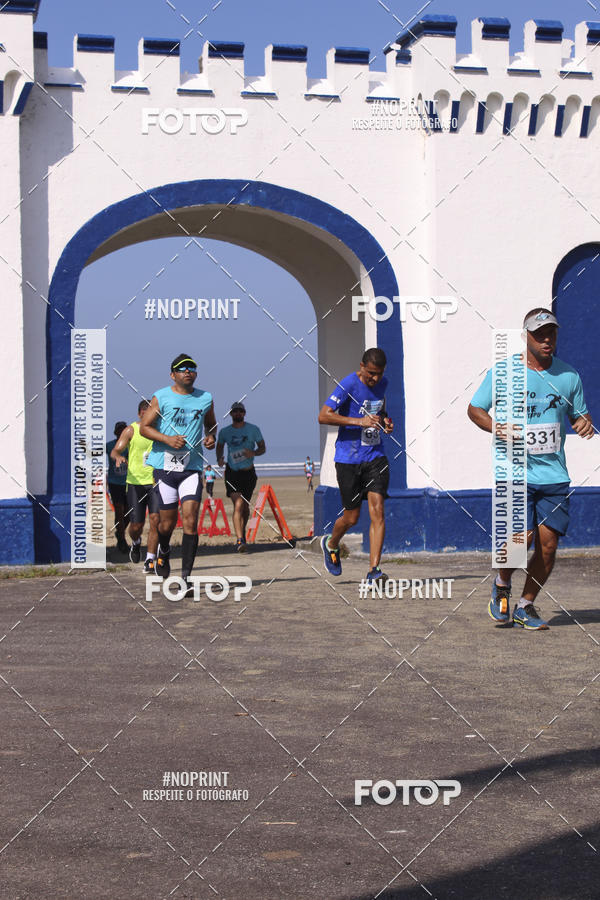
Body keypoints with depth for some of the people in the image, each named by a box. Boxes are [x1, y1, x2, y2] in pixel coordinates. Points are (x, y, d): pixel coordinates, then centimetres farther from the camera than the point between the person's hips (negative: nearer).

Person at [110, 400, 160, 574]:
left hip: (156, 481, 1)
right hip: (135, 482, -1)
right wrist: (118, 457, -26)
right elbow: (115, 450, -3)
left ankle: (150, 562, -8)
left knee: (155, 520, -13)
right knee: (136, 525, 1)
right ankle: (136, 543, 38)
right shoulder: (131, 430, 2)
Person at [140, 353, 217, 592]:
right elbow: (144, 427, 1)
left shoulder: (205, 398, 9)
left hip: (192, 467, 1)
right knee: (168, 521, 5)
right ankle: (163, 550, 40)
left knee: (190, 521, -11)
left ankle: (186, 577, -10)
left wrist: (210, 436, 4)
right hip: (164, 465, -1)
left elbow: (211, 424, 26)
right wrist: (167, 439, -14)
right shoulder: (161, 397, 1)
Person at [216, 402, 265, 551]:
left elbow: (262, 448, 7)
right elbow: (219, 446, 20)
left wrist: (254, 453, -15)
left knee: (246, 507, 12)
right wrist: (219, 458, 0)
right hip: (232, 472, -2)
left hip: (248, 473, 2)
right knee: (238, 504, -18)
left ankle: (242, 532, 38)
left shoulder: (253, 429, 1)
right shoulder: (224, 432, 3)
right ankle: (240, 539, -25)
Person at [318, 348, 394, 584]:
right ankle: (331, 544, 38)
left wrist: (386, 420, 5)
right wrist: (359, 421, -28)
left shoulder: (382, 383, 6)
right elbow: (323, 416, -21)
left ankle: (374, 570, -12)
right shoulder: (348, 385, -14)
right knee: (352, 516, 4)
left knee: (377, 509, -11)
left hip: (375, 456, 4)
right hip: (348, 458, -4)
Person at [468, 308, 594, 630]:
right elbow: (474, 408, 7)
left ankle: (526, 605, 18)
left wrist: (585, 423, -4)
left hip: (554, 474, 3)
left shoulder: (569, 376, 8)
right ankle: (501, 585, 15)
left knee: (548, 544, -2)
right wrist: (495, 427, -13)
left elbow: (579, 414, 21)